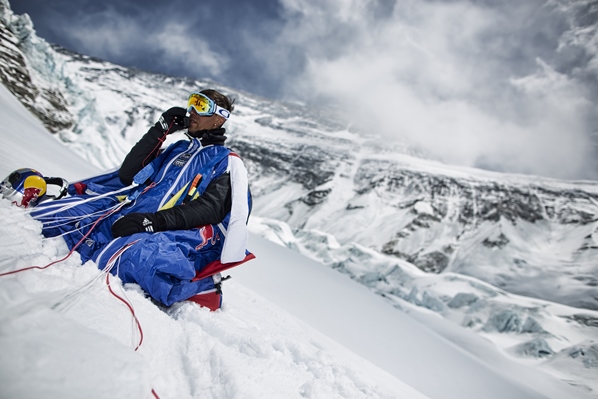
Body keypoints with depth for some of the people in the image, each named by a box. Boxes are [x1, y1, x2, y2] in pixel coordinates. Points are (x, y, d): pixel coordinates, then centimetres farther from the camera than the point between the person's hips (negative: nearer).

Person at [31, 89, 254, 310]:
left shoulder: (226, 162, 8)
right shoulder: (177, 149, 27)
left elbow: (211, 209, -9)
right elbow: (127, 175, 18)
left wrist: (154, 221, -22)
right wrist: (159, 131, 14)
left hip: (169, 233, -7)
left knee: (131, 256, -42)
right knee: (41, 217, -5)